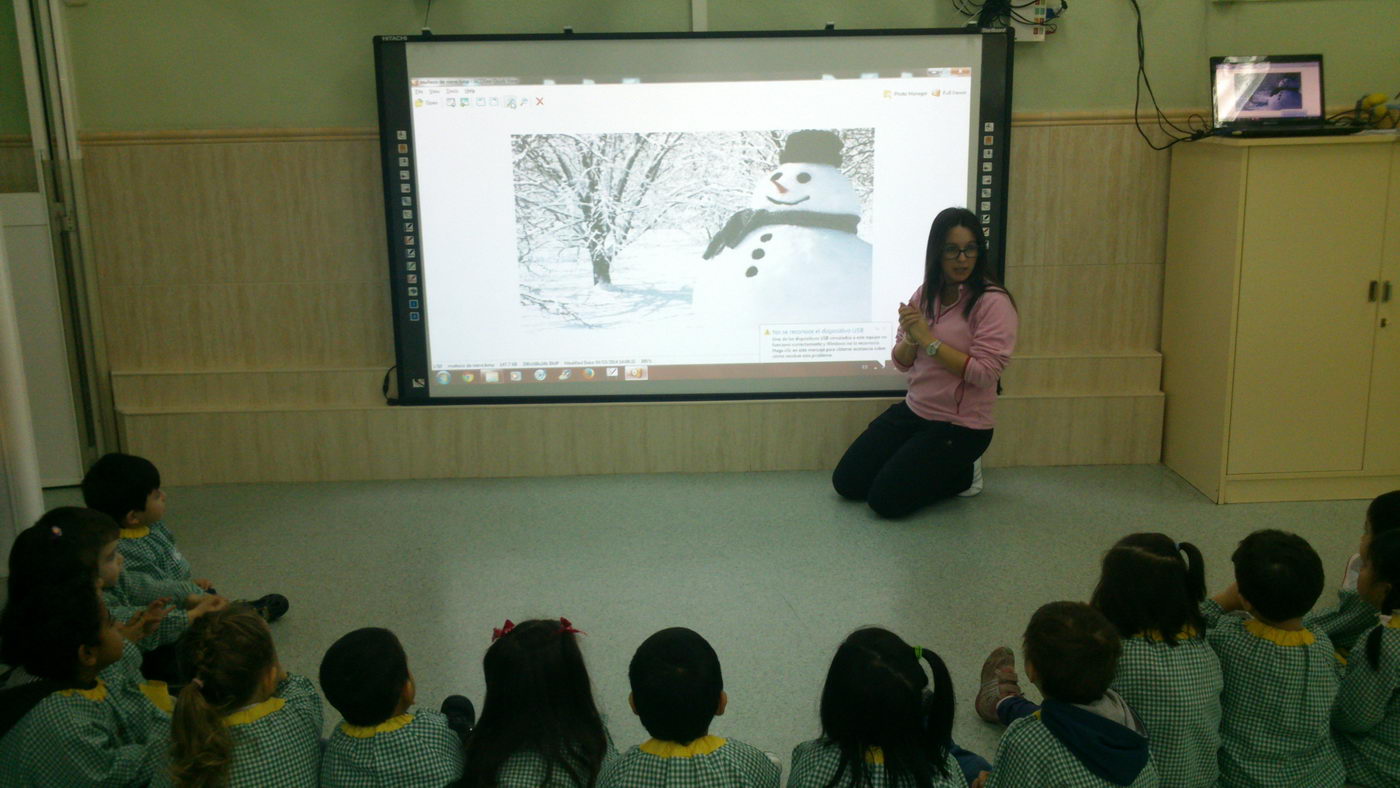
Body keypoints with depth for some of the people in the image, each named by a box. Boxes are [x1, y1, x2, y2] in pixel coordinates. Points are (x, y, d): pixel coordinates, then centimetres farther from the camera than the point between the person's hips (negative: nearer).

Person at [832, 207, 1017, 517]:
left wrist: (928, 339, -22)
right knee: (846, 482, 3)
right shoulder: (925, 294, 5)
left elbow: (984, 372, -22)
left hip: (960, 426, -7)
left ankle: (962, 474, 10)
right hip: (913, 410, 7)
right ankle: (928, 467, 21)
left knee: (886, 500, -15)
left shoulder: (993, 302, -15)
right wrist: (910, 338, -16)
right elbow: (901, 362, 6)